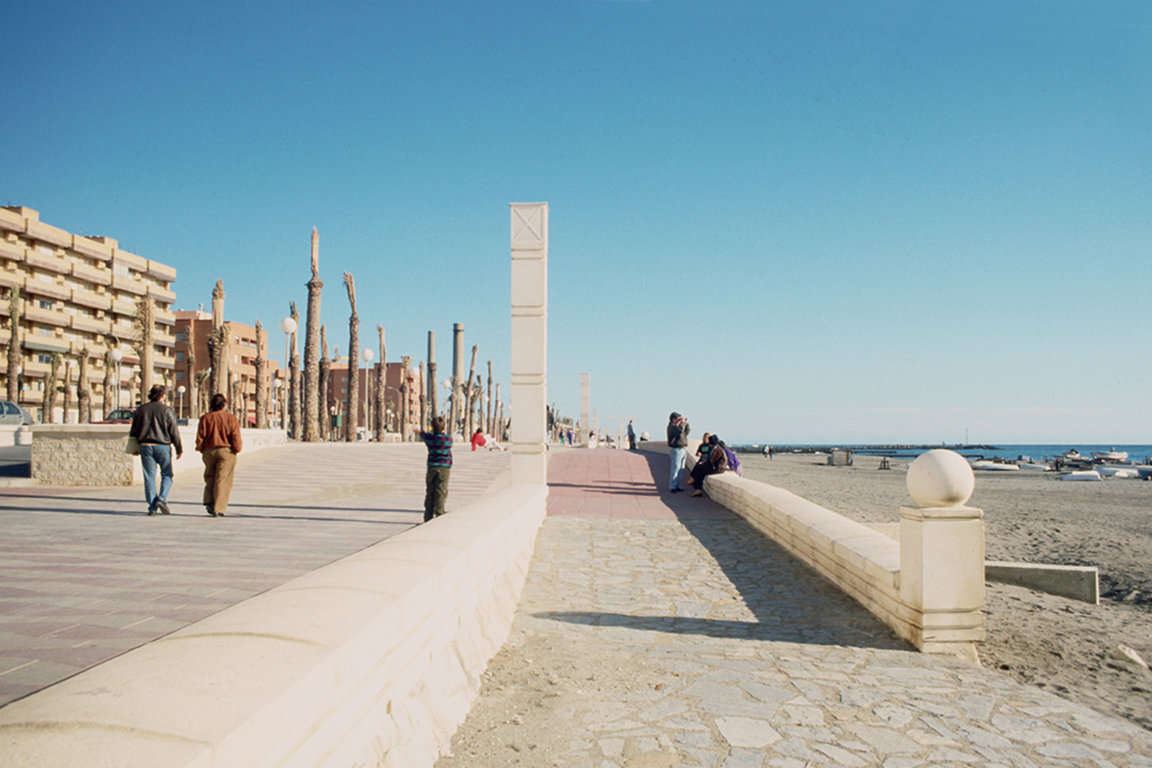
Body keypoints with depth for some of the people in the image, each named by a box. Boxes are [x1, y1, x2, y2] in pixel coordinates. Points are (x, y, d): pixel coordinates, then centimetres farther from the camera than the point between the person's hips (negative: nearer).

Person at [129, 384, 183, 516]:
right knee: (166, 475, 8)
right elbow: (174, 431, -5)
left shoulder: (140, 410, 8)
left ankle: (152, 507, 2)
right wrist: (179, 449, 3)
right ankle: (162, 499, -11)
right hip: (163, 446, -3)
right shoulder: (166, 410, -4)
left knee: (149, 478, 4)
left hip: (145, 446, 3)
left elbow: (133, 431, 13)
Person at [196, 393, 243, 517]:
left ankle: (209, 501, 7)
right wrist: (237, 449, 7)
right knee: (223, 480, -1)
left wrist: (201, 450, 13)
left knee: (210, 477, 20)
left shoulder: (205, 418, 1)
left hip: (209, 451, 3)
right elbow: (236, 439, -8)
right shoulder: (231, 418, -6)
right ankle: (218, 508, -4)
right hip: (226, 451, -3)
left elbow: (200, 437, 1)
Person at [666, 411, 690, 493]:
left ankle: (677, 486, 19)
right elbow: (679, 431, -30)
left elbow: (687, 430, 24)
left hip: (683, 449, 9)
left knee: (681, 469, 11)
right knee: (675, 469, -8)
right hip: (676, 450, -9)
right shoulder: (671, 427, -12)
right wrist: (682, 422, -18)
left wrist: (686, 423, 11)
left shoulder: (678, 425, 15)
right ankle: (672, 487, -4)